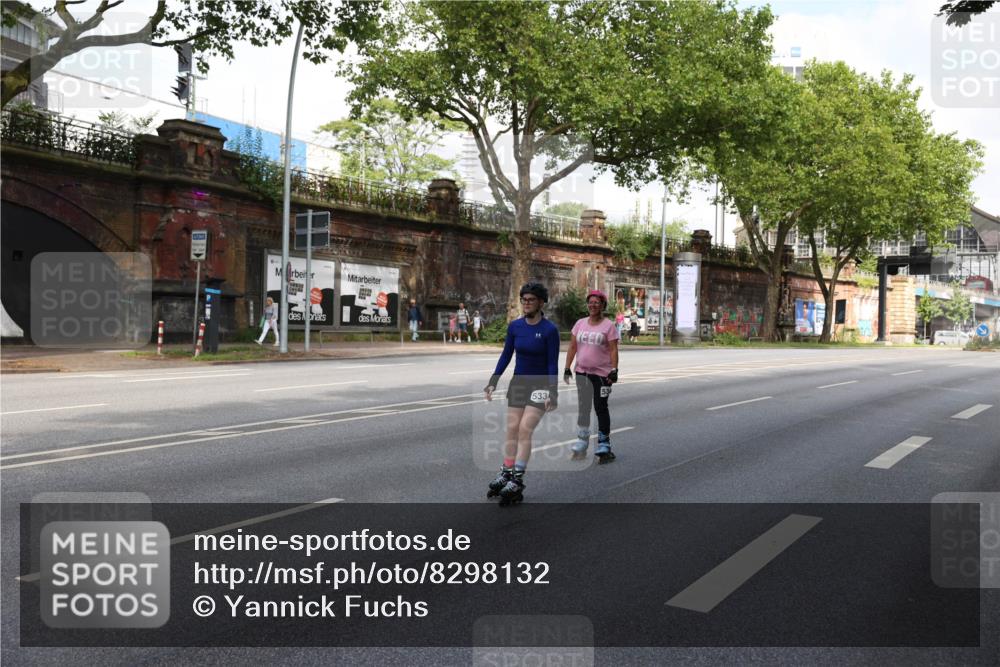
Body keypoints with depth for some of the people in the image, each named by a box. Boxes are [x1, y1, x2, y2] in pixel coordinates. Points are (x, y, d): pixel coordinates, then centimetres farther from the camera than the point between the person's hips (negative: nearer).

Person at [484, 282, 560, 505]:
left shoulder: (550, 330, -15)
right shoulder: (515, 326, -2)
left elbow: (553, 365, -14)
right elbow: (505, 356, 5)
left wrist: (553, 394, -20)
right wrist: (492, 383, -2)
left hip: (540, 386, -5)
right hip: (518, 383, 5)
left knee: (525, 430, -15)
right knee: (511, 429, 3)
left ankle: (517, 481, -11)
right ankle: (506, 474, 14)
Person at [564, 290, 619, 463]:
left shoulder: (609, 325, -5)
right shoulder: (580, 324, 8)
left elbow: (613, 350, -9)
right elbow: (572, 347, 9)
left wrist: (614, 369, -18)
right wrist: (567, 368, 5)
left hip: (602, 373, -5)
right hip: (582, 372, 5)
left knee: (601, 407, 0)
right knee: (583, 408, 13)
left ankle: (604, 445, 8)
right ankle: (582, 442, 24)